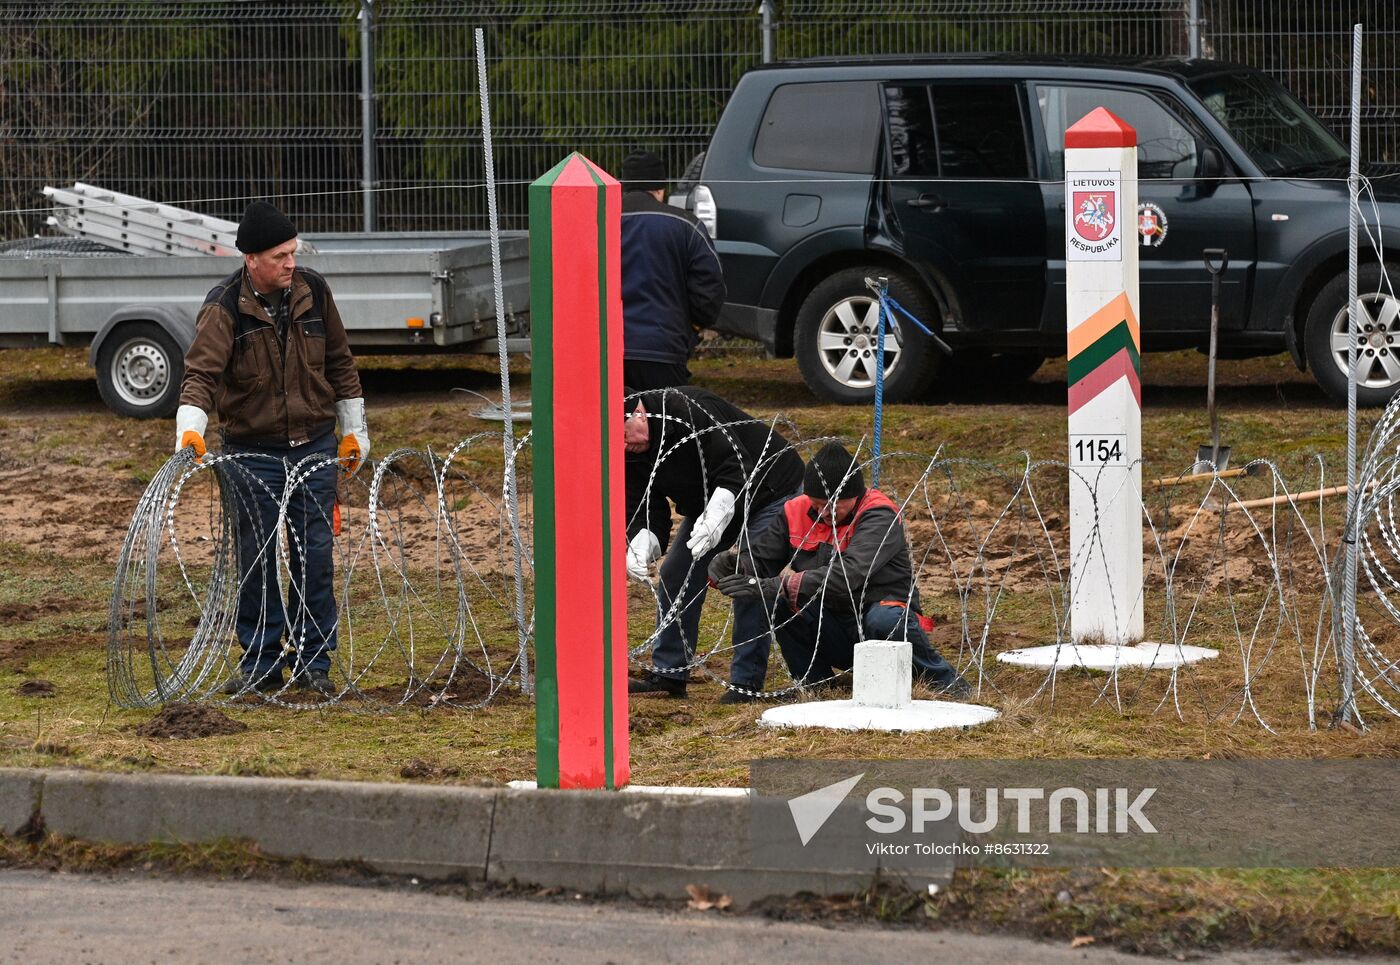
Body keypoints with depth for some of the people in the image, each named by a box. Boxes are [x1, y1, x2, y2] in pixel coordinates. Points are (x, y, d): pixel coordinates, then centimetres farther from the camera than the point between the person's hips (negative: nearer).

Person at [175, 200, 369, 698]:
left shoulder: (312, 291, -1)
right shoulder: (224, 307, -13)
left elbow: (339, 362, 10)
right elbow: (202, 372, -24)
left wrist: (354, 431, 14)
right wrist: (190, 428, -41)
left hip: (315, 448, 3)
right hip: (253, 453, -2)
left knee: (316, 555, 3)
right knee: (256, 560, 3)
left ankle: (313, 660, 14)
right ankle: (260, 662, 14)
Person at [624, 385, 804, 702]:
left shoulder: (688, 410, -35)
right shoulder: (631, 454, -12)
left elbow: (736, 468, -38)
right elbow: (641, 511, -12)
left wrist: (714, 518, -51)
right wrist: (639, 548, -34)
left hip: (769, 488, -8)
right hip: (707, 503, 8)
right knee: (675, 575, 4)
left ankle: (746, 682, -12)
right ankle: (668, 674, 11)